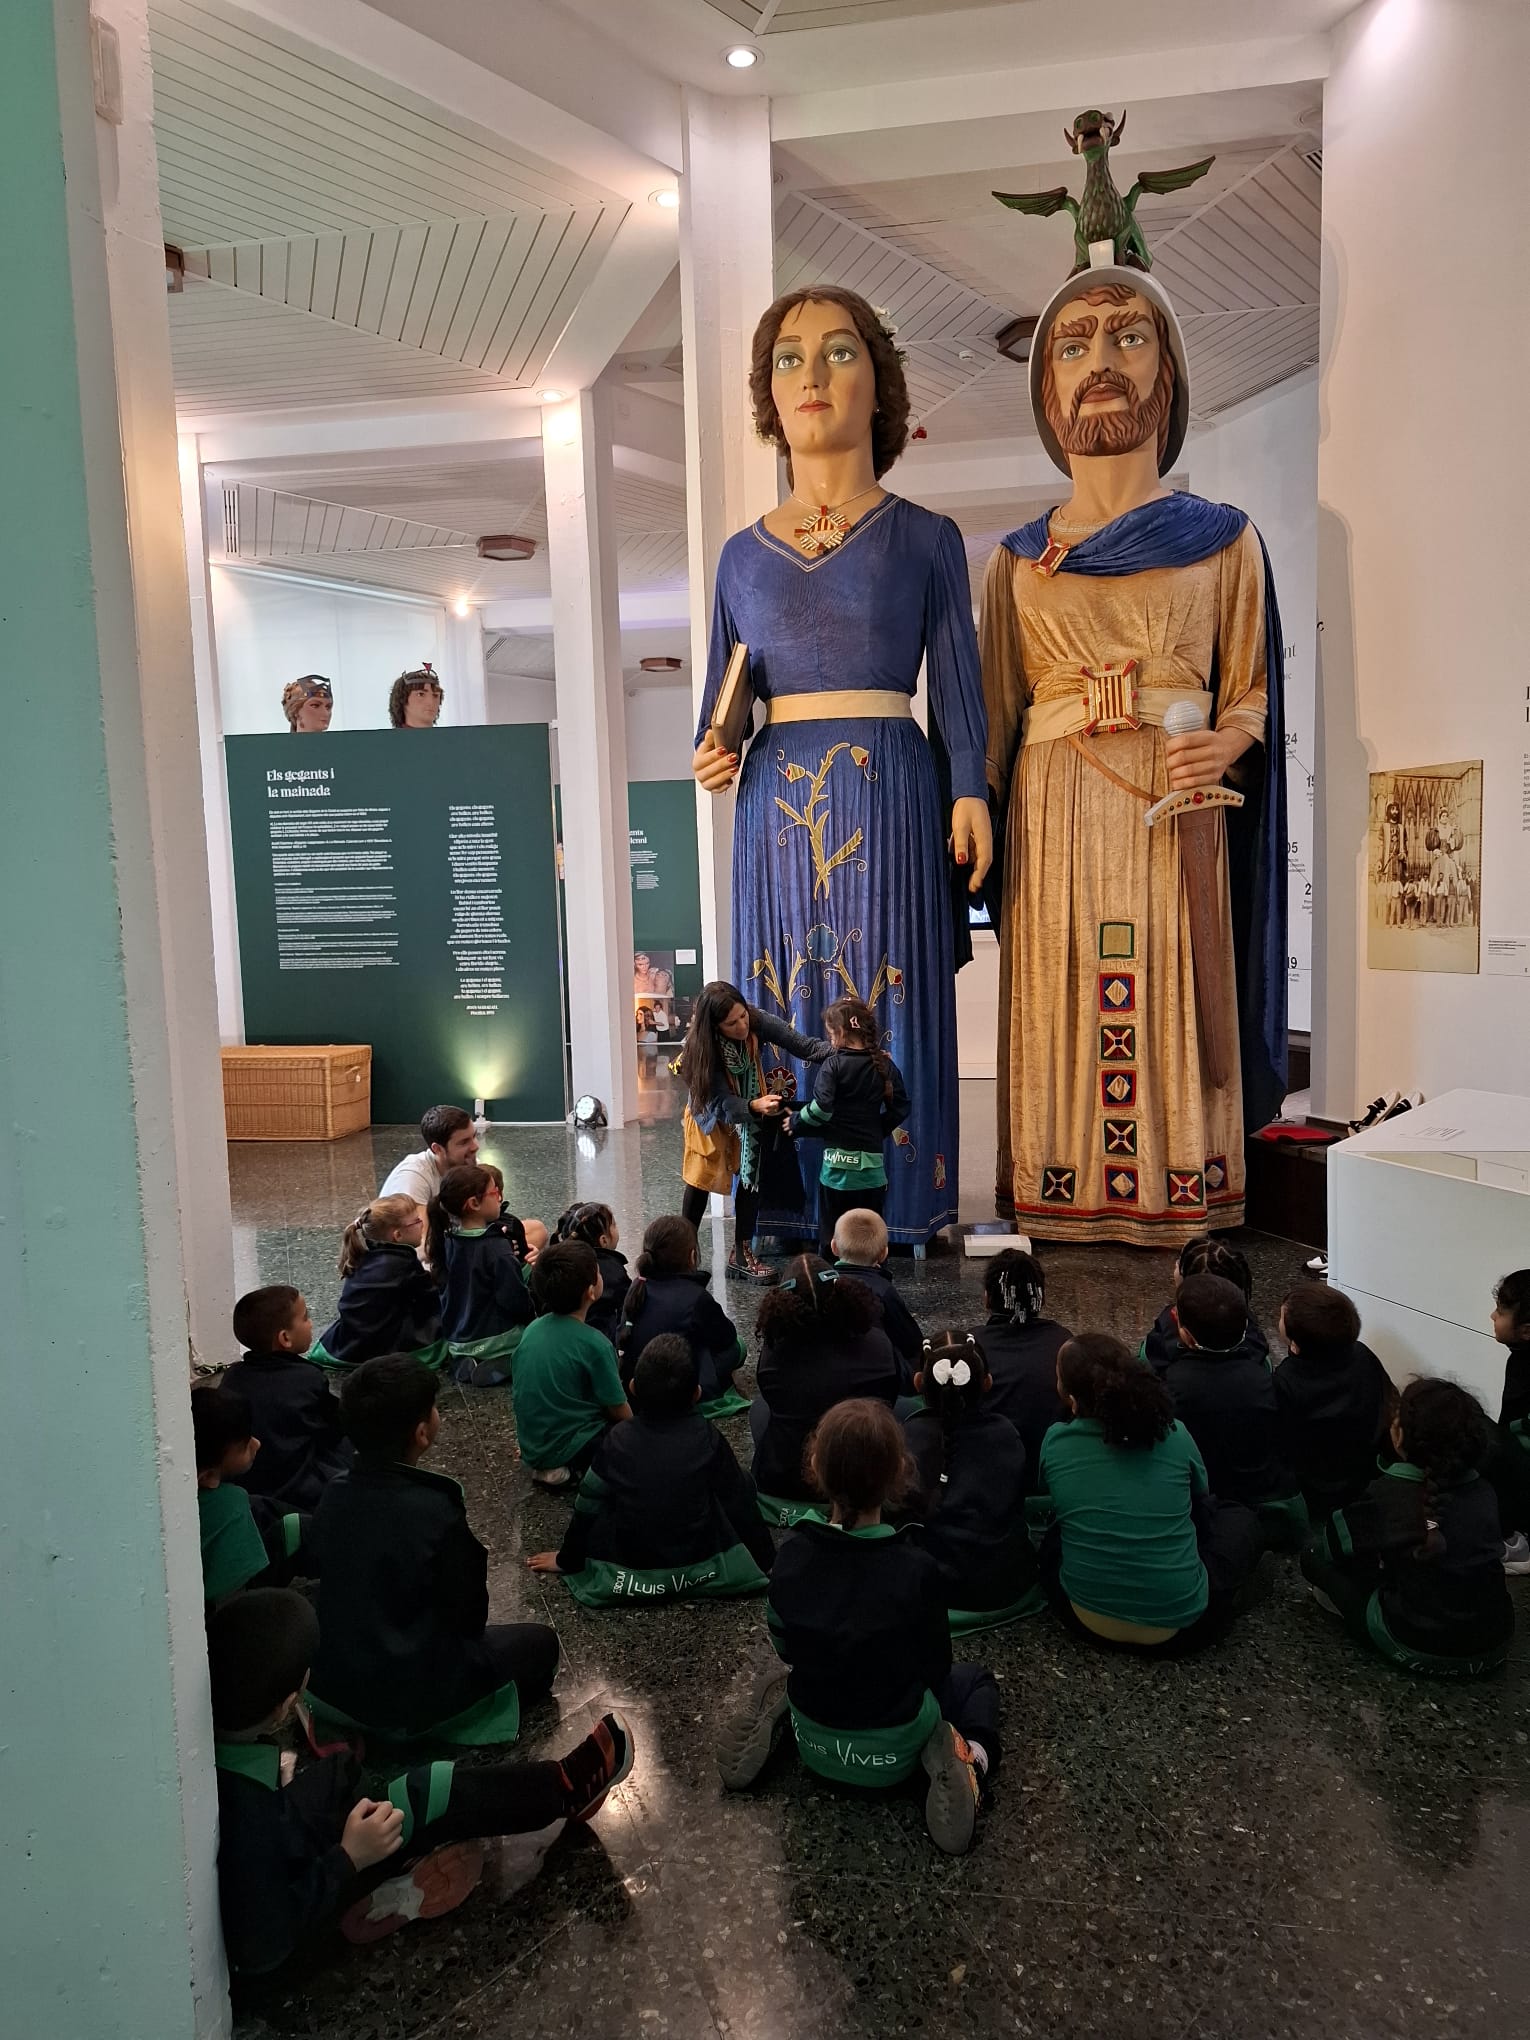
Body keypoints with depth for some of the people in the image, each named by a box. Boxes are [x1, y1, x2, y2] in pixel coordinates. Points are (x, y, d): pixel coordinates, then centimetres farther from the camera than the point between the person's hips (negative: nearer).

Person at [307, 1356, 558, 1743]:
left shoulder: (334, 1493, -9)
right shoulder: (436, 1513, -27)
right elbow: (469, 1619, -15)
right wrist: (471, 1556, 5)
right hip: (405, 1697, -7)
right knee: (539, 1642, 11)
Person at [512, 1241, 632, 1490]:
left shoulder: (532, 1329, -2)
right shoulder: (594, 1344, -21)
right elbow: (620, 1413, -12)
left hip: (531, 1447, 7)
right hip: (567, 1449, -7)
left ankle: (546, 1467, 8)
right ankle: (571, 1471, -4)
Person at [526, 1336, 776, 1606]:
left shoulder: (618, 1439, -10)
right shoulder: (708, 1439, -12)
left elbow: (588, 1506, -1)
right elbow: (739, 1502, -4)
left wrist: (567, 1559, 14)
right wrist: (767, 1560, 9)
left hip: (630, 1568, 2)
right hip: (700, 1567, -2)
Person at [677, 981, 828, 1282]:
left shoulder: (757, 1021, -29)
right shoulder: (701, 1045, -34)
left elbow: (805, 1046, -30)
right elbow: (723, 1102, -36)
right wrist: (755, 1106, -56)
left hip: (751, 1106, 2)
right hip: (711, 1112, -2)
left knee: (751, 1174, -2)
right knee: (701, 1178, 7)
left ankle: (742, 1254, 7)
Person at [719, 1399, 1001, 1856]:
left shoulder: (791, 1556, -18)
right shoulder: (916, 1566, -27)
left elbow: (785, 1646, -1)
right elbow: (935, 1667, -12)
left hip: (815, 1744, 3)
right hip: (894, 1753, -3)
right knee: (978, 1680, 25)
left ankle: (774, 1715, 7)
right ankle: (969, 1754, -4)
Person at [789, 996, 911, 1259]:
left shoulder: (833, 1065, -10)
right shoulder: (885, 1065, 3)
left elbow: (820, 1109, -21)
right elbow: (900, 1108, 7)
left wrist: (795, 1123, -5)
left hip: (839, 1160, -4)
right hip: (873, 1161, 4)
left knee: (832, 1237, 7)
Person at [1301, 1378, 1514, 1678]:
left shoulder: (1386, 1495, -13)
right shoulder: (1485, 1491, 0)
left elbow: (1329, 1543, -3)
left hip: (1420, 1651, -5)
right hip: (1495, 1646, 5)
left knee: (1315, 1556, 5)